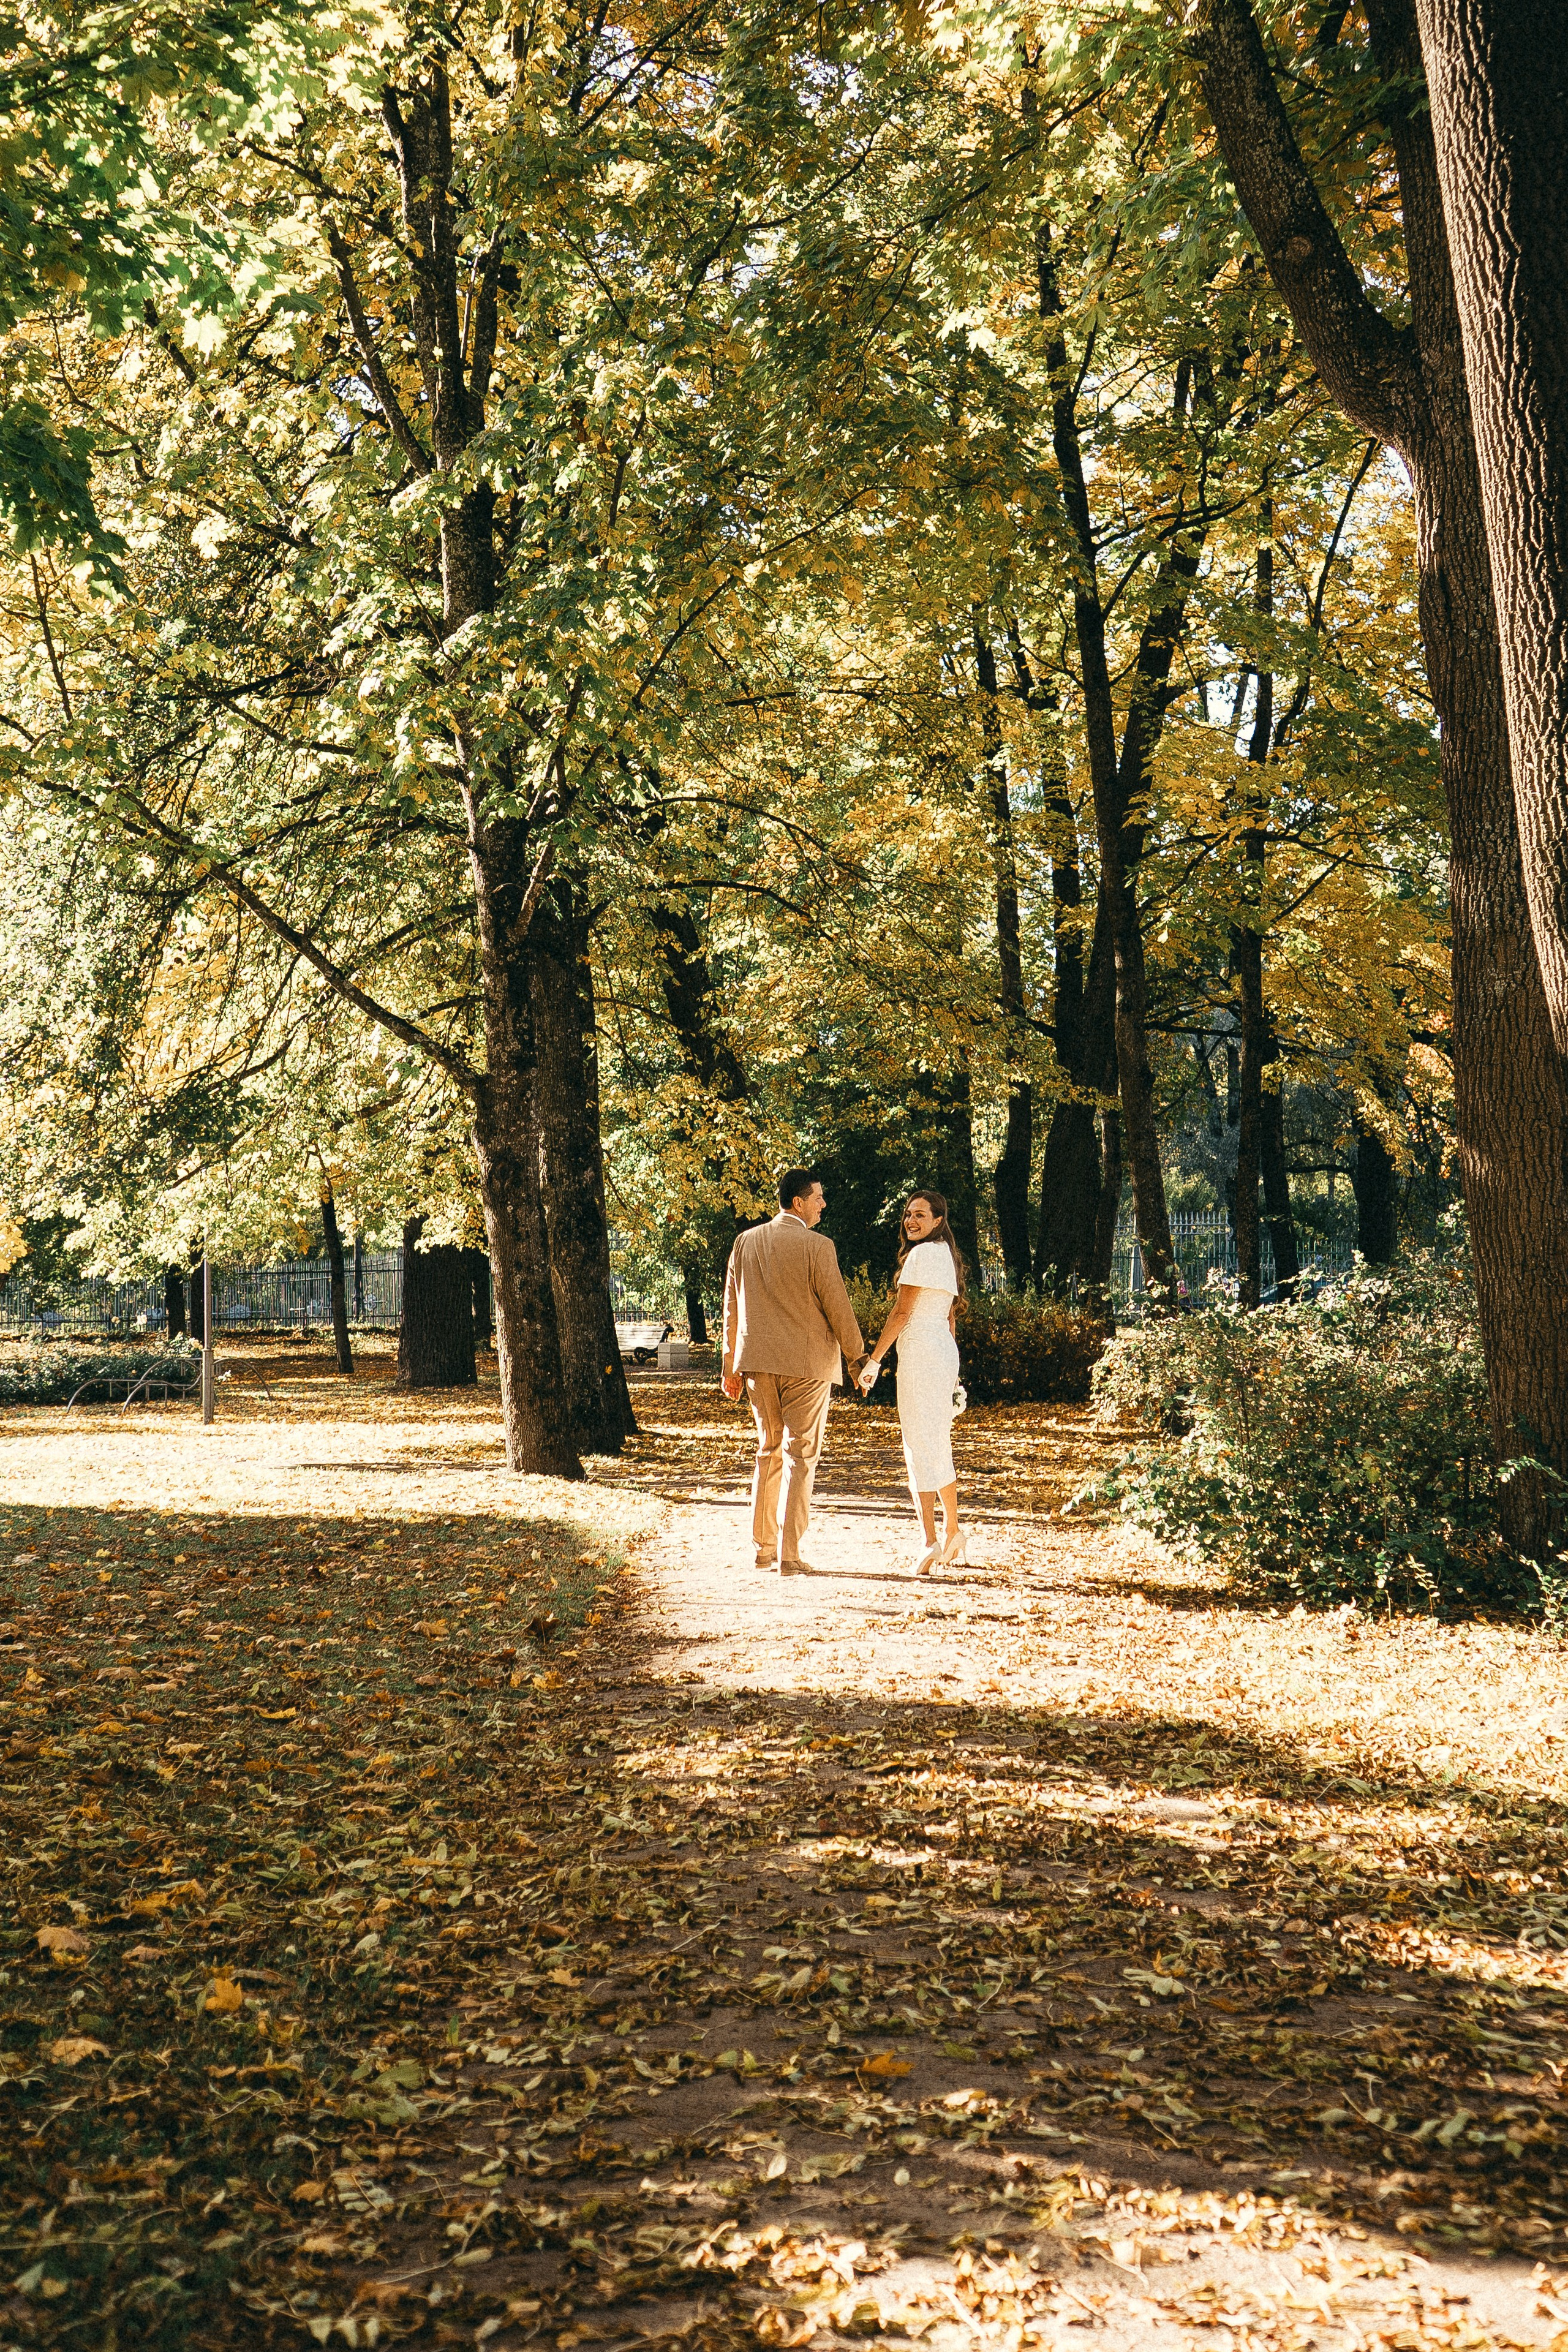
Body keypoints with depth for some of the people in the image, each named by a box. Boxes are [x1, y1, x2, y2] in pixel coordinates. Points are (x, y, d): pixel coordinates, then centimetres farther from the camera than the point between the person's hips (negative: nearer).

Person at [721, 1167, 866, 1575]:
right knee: (800, 1457, 1)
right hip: (806, 1365, -5)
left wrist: (731, 1365, 18)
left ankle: (764, 1548, 20)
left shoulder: (746, 1242, 6)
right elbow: (838, 1308, -8)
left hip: (758, 1363, 5)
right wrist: (858, 1358, 5)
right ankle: (789, 1557, -1)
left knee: (769, 1452, 17)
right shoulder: (817, 1246, -11)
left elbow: (732, 1308, 11)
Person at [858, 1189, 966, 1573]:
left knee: (920, 1445, -8)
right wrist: (950, 1374, 24)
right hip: (945, 1353, 10)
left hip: (920, 1353, -10)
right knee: (938, 1446, 15)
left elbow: (901, 1312, -14)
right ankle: (952, 1535, 20)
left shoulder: (922, 1254, -11)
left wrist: (874, 1359, -10)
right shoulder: (947, 1255, 17)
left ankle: (932, 1544, -9)